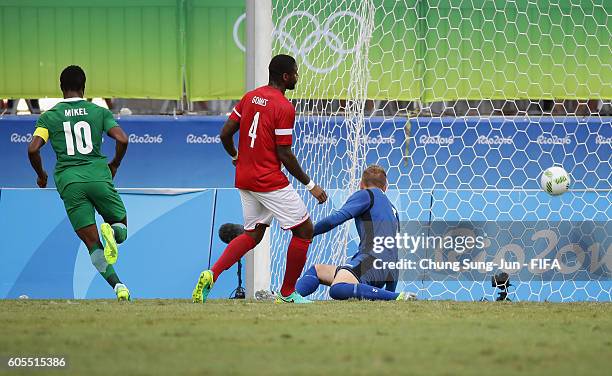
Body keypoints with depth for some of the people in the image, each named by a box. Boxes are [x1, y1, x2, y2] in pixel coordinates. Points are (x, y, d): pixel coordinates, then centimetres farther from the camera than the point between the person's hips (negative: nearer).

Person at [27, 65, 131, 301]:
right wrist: (114, 166, 14)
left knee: (92, 243, 4)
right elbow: (122, 140, -4)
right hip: (99, 176, 0)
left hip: (69, 181, 0)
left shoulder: (49, 116, 6)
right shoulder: (99, 112, 7)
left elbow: (33, 149, -5)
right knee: (122, 228, 15)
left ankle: (117, 285, -18)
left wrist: (41, 175, 13)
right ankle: (111, 231, -24)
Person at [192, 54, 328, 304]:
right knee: (304, 230, 5)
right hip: (270, 180, -8)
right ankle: (287, 294, 9)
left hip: (244, 178, 8)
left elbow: (225, 135, 8)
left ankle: (212, 274, -4)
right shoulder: (284, 108, -14)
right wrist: (310, 185, -7)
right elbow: (284, 155, -15)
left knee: (252, 234, 18)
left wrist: (235, 156, 29)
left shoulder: (250, 97, 7)